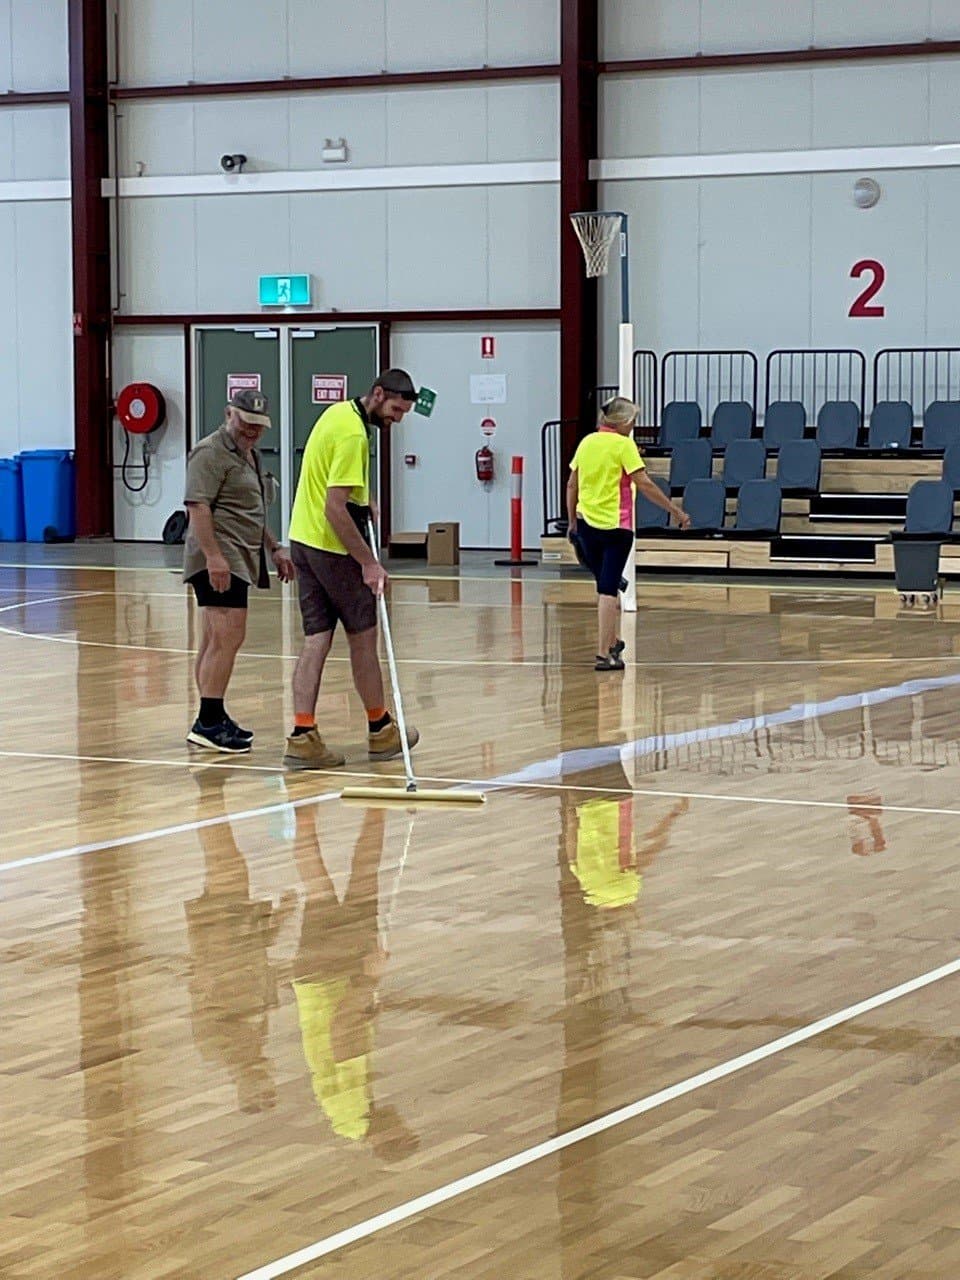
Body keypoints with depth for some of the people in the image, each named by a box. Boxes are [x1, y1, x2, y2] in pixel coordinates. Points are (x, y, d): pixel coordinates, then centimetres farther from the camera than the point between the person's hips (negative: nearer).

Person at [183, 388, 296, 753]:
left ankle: (212, 720, 12)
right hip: (219, 562, -10)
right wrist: (213, 556, -25)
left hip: (238, 561, 10)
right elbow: (198, 507, -19)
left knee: (214, 642, 10)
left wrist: (274, 548, 29)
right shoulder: (211, 453, -11)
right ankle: (209, 721, -17)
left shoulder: (250, 455, 22)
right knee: (227, 639, -15)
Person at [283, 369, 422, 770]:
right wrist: (369, 563, -23)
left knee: (317, 640, 4)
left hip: (304, 539, 9)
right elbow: (335, 509, -25)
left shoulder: (340, 412, 10)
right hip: (334, 547, -9)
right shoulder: (352, 434, -20)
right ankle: (380, 729, 20)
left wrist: (362, 500, 16)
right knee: (363, 636, 6)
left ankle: (302, 736, -3)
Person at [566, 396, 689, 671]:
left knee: (604, 585, 21)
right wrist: (676, 511, -10)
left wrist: (572, 522, 22)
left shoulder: (586, 442, 8)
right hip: (616, 526, -6)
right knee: (608, 589, -5)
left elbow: (571, 486, 13)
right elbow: (645, 485, -14)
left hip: (586, 523, 6)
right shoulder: (623, 445, -10)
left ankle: (611, 643, 30)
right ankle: (604, 655, -9)